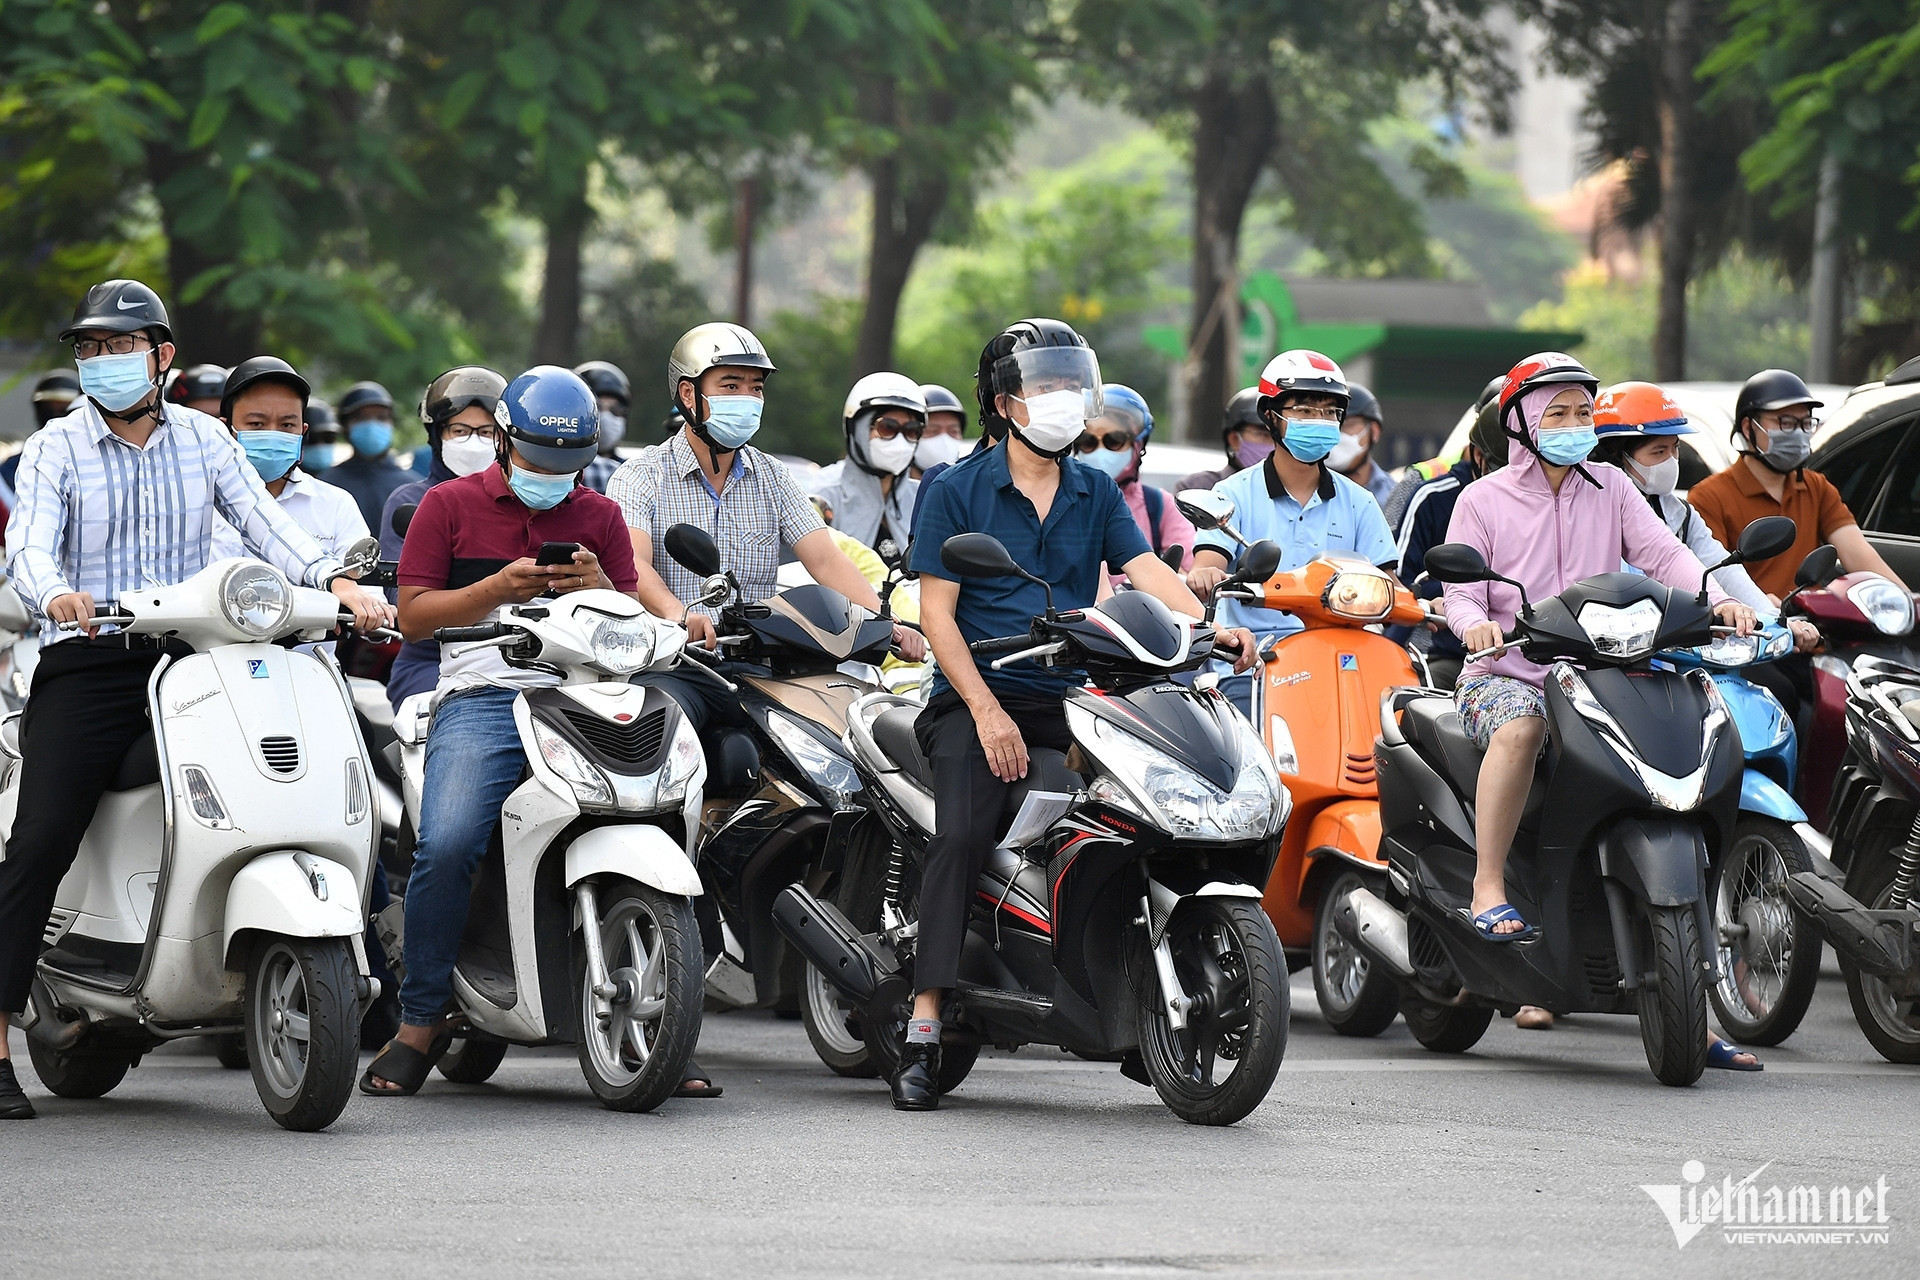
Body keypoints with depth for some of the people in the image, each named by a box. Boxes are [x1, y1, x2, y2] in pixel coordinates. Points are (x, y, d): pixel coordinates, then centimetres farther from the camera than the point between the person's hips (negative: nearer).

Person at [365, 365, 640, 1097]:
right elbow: (413, 617, 7)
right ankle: (422, 1022, -12)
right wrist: (498, 587, -7)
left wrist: (599, 588, -3)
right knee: (446, 846, -27)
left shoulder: (601, 517, 22)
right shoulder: (451, 506, 14)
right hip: (483, 699, -2)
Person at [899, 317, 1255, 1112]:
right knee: (963, 835, -27)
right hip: (974, 698, -4)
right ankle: (923, 1030, -29)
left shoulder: (1096, 494, 16)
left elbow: (1147, 572, 1)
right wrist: (986, 709, -14)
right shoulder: (959, 492, 4)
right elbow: (936, 611, -2)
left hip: (1068, 701, 4)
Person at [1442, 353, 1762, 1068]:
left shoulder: (1608, 488, 13)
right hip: (1505, 675, -3)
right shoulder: (1483, 501, 5)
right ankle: (1489, 890, -34)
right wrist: (1476, 624, -25)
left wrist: (1717, 600, -18)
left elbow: (1661, 553, 0)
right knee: (1519, 727, -41)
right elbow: (1459, 591, -1)